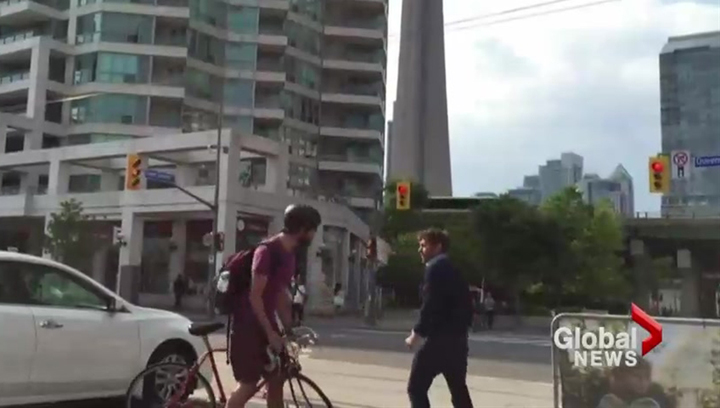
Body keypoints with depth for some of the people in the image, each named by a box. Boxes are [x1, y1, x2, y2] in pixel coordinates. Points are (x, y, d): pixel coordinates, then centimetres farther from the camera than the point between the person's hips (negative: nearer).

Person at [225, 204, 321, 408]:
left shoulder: (289, 255, 7)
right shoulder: (267, 251, -21)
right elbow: (254, 297, -22)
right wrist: (270, 333, -20)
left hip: (266, 321, 9)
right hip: (248, 323, -9)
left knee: (276, 379, 8)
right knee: (249, 384, -6)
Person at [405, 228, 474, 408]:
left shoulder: (435, 267, -9)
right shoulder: (453, 269, 17)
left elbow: (430, 305, -17)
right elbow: (466, 305, 16)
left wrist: (417, 333, -10)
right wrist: (460, 329, 19)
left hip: (439, 339, -9)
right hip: (457, 338, 9)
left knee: (416, 388, 0)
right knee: (459, 391, 14)